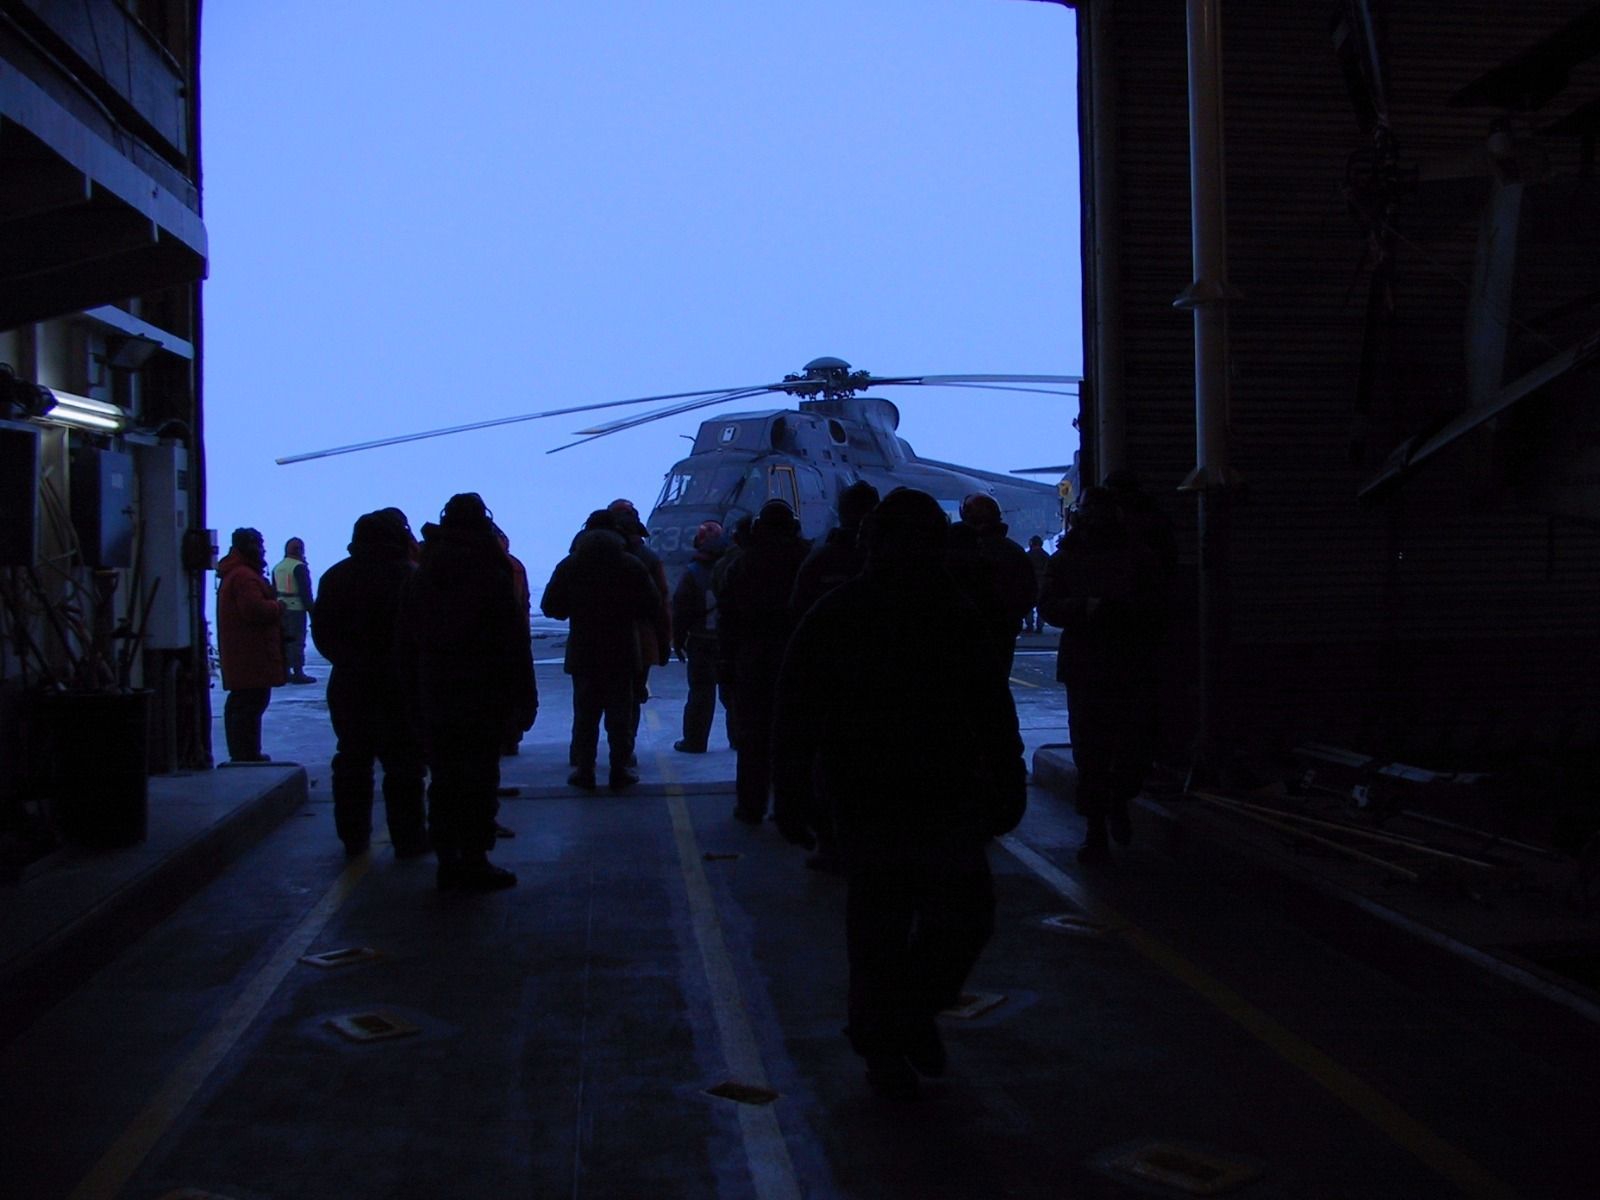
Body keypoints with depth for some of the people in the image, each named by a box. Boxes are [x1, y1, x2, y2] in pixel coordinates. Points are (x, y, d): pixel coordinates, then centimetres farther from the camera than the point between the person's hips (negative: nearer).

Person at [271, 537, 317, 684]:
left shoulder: (277, 567, 13)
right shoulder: (299, 567, -12)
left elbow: (273, 591, 16)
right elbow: (305, 591, -15)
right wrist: (311, 610, -12)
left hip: (280, 609, 8)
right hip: (296, 608, -8)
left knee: (284, 639, 13)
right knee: (297, 640, -5)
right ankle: (298, 673, -6)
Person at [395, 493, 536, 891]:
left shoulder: (420, 578, 7)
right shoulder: (491, 575, -9)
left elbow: (404, 645, 9)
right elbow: (514, 643, -11)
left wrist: (414, 700, 13)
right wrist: (523, 699, -6)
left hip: (434, 698, 4)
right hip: (482, 699, -4)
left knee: (443, 782, 10)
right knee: (480, 782, 2)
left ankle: (447, 861, 14)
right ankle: (475, 864, 4)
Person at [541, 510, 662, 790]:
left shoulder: (569, 565, 0)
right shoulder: (631, 565, -3)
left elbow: (550, 607, 1)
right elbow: (652, 606, -2)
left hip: (583, 653, 1)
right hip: (622, 653, -1)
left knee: (585, 714, 8)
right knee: (620, 715, 6)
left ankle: (584, 771, 7)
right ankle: (620, 770, 7)